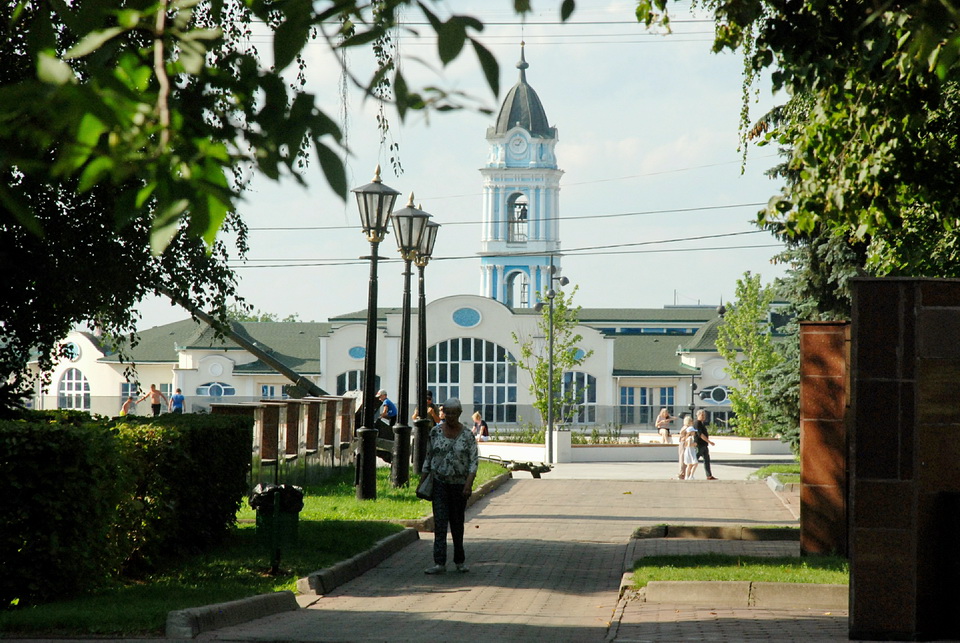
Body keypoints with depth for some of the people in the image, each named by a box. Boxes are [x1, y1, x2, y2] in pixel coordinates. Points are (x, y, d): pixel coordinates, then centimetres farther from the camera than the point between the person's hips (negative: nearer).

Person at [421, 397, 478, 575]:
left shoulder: (467, 435, -3)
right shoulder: (435, 432, 2)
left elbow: (474, 460, -6)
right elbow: (428, 457, 10)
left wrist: (469, 482, -17)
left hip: (459, 484, 0)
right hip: (439, 482, 0)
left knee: (457, 523, 9)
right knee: (440, 522, -9)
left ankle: (460, 560, 25)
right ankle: (440, 563, -13)